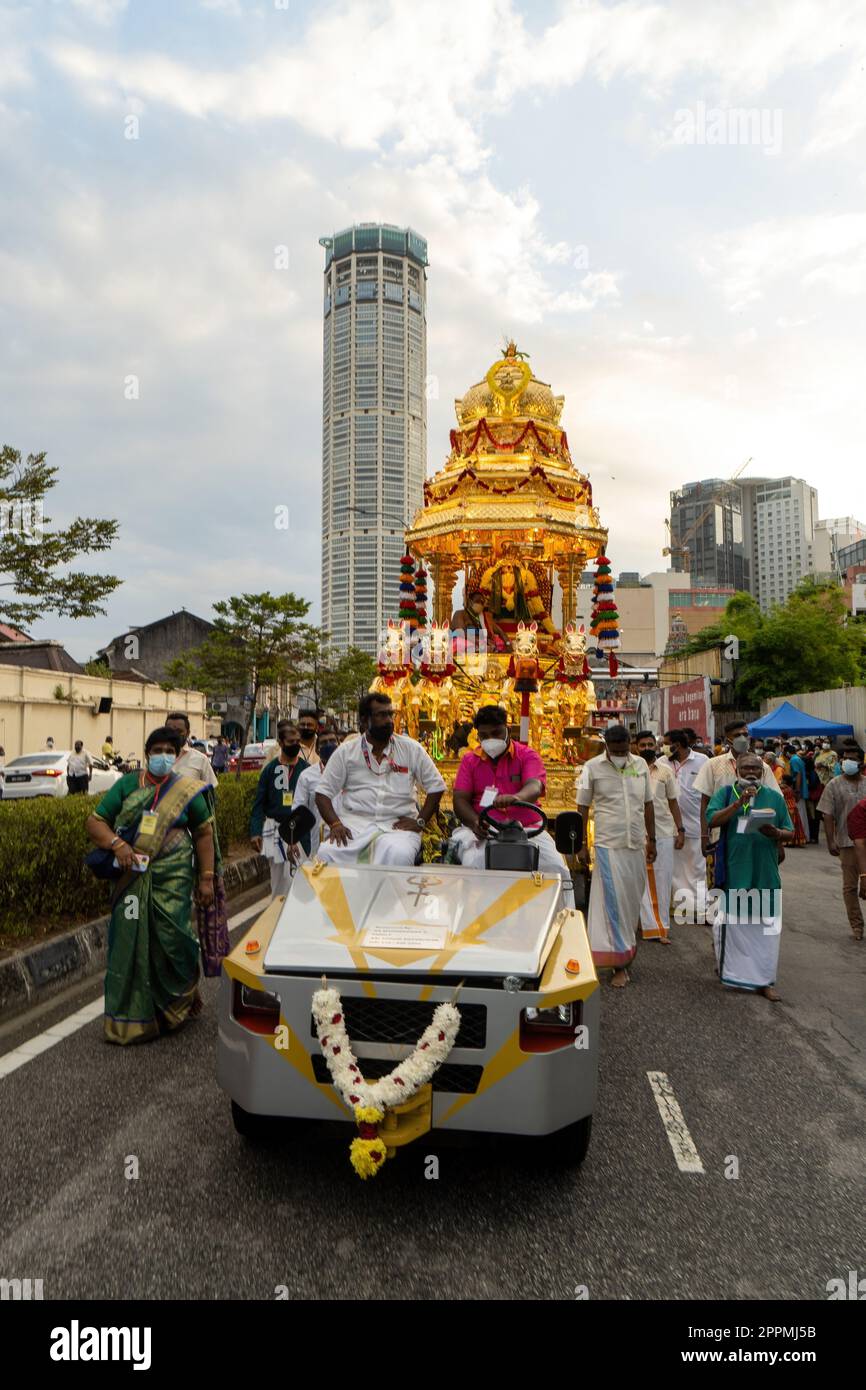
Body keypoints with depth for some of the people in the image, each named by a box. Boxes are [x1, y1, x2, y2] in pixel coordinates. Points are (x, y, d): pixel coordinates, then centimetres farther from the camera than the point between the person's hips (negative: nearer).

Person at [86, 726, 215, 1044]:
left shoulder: (187, 790, 4)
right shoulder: (126, 785, 6)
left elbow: (204, 834, 7)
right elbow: (95, 822, 4)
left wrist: (206, 878, 2)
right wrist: (117, 844, -15)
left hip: (173, 882, -2)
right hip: (132, 881, 2)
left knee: (172, 942, -5)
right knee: (131, 946, 4)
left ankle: (180, 1003, 23)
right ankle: (131, 1020, 19)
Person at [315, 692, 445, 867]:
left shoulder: (411, 749, 7)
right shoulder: (345, 751, 7)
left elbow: (436, 787, 10)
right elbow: (323, 793, 7)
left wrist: (420, 821, -2)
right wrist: (335, 824, -10)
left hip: (398, 825, 0)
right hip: (355, 822, 1)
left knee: (399, 855, -34)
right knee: (327, 853, -29)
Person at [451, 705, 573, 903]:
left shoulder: (527, 755, 5)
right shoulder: (469, 760, 12)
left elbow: (534, 787, -16)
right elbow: (460, 800, 5)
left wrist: (516, 798, -41)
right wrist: (475, 823, -19)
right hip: (483, 832, 1)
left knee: (557, 870, -21)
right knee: (473, 866, -31)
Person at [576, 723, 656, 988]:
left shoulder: (640, 765, 6)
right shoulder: (592, 768, -5)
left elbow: (647, 804, 14)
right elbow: (582, 808, -1)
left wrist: (651, 840, 13)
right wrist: (581, 845, -2)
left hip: (636, 845, 4)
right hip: (609, 845, -4)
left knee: (633, 899, 11)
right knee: (613, 902, -4)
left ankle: (627, 944, 31)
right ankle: (620, 963, 2)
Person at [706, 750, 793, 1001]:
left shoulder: (775, 797, 7)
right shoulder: (725, 793, 1)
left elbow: (789, 832, 9)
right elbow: (712, 820, -14)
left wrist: (776, 833, -13)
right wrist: (739, 802, -23)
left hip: (765, 874, 2)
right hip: (733, 873, -2)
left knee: (767, 928, 5)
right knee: (729, 924, 8)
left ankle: (763, 980, 17)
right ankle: (727, 969, 29)